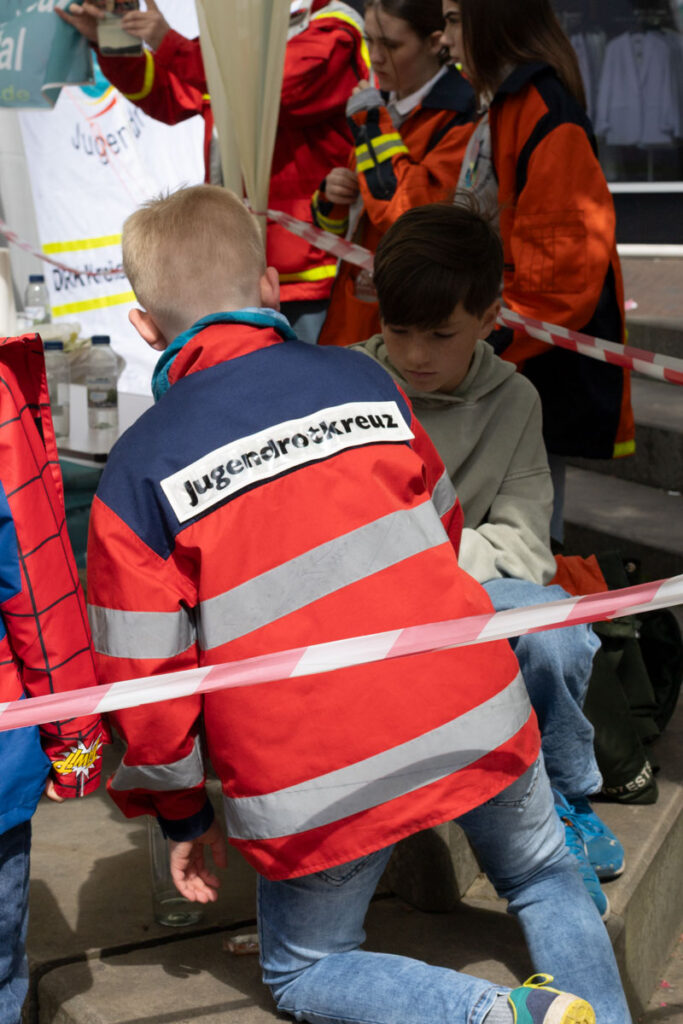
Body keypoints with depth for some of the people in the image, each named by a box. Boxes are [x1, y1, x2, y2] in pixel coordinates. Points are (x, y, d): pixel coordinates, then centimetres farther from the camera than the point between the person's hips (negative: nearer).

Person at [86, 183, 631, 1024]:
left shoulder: (135, 473, -4)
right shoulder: (360, 379, 4)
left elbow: (146, 672, -3)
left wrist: (180, 813, 12)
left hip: (319, 781, -3)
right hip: (471, 715, 3)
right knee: (545, 876, 30)